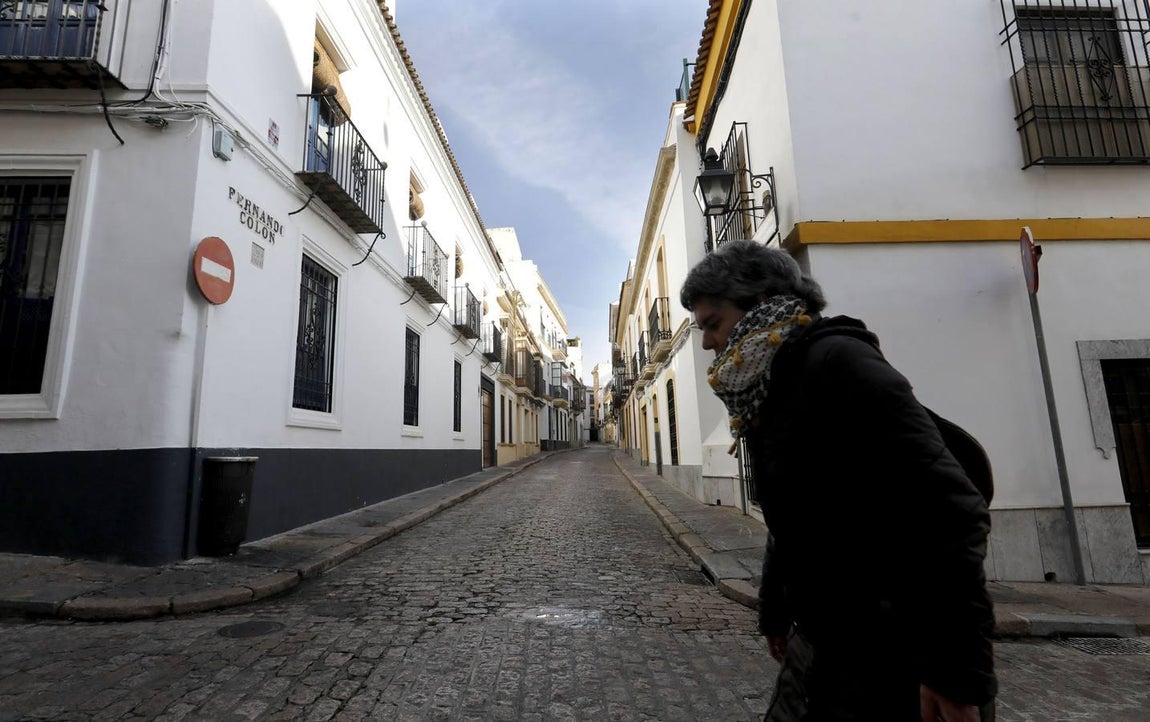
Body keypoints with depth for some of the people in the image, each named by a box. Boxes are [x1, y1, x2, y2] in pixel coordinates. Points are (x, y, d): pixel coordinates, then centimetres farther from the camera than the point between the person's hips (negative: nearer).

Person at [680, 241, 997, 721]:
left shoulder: (837, 362, -20)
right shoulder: (765, 393, 8)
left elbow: (948, 513, -25)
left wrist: (955, 670, -24)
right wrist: (774, 608, 19)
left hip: (894, 654, -8)